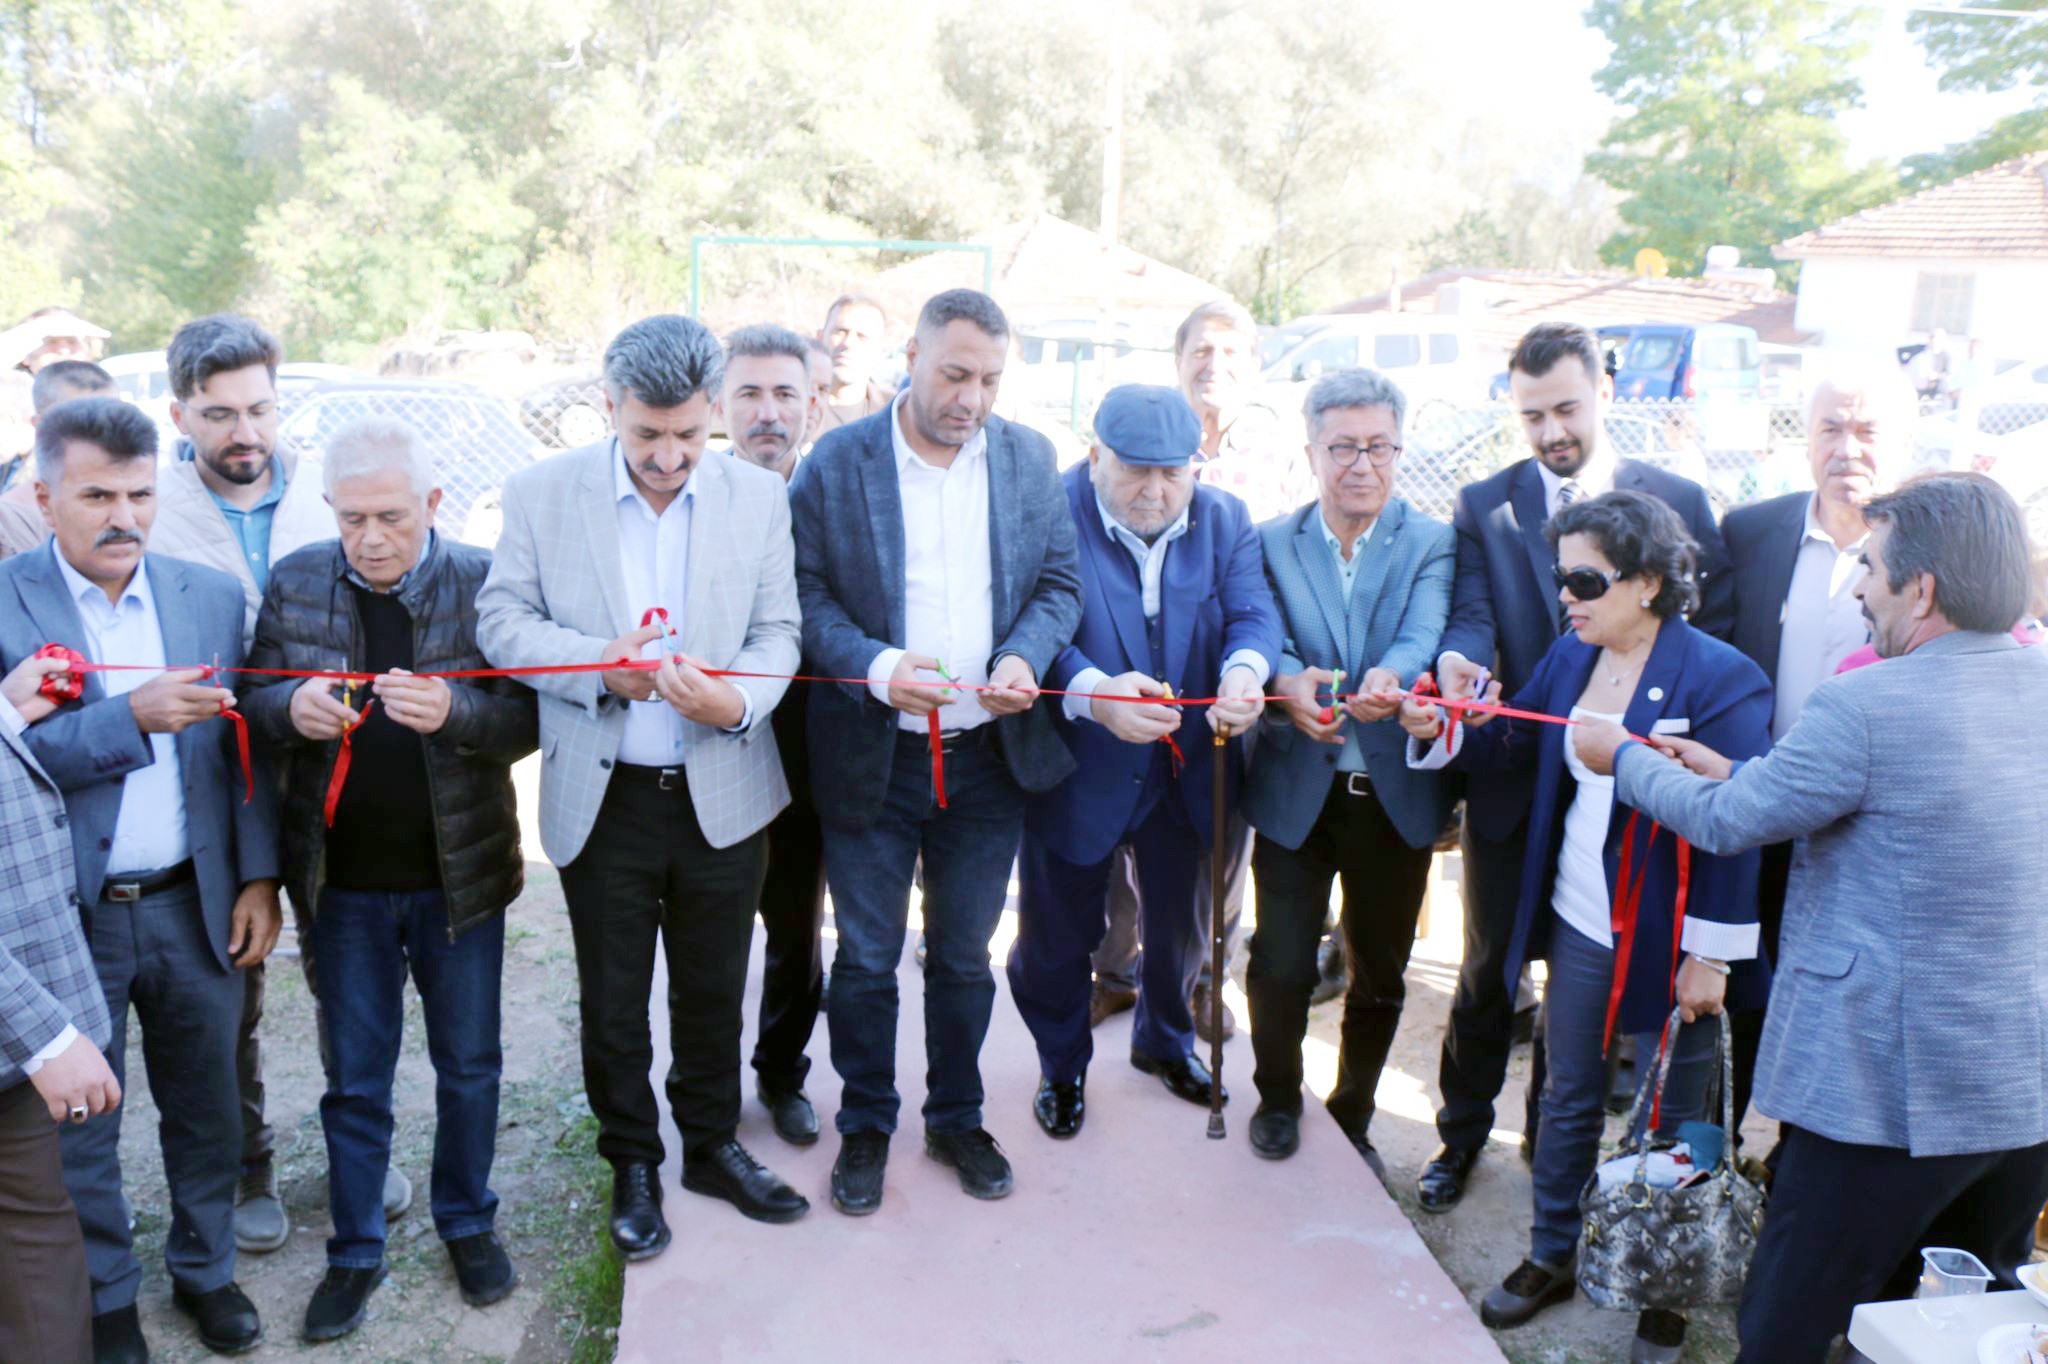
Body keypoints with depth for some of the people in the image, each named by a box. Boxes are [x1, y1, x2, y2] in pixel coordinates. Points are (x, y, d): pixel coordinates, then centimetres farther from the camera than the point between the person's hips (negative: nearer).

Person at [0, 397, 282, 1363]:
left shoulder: (211, 596, 1)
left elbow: (243, 750, 4)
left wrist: (258, 878, 0)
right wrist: (129, 716, -27)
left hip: (194, 907, 3)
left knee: (204, 1107, 16)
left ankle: (205, 1267, 37)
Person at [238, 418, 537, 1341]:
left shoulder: (483, 581, -9)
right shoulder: (294, 583, -3)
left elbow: (525, 717, -10)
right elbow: (252, 704, 3)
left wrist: (454, 712, -30)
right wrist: (292, 709, -20)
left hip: (459, 872, -1)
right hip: (343, 879, 1)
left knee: (469, 1063, 15)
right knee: (353, 1076, 14)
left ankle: (467, 1221, 37)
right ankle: (355, 1253, 32)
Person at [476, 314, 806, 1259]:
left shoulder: (759, 497, -2)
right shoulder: (541, 494, -4)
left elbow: (777, 631, -1)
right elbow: (501, 620, -5)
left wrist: (740, 701, -22)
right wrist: (601, 665, -21)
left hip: (723, 791, 1)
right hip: (602, 798, -1)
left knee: (714, 990, 16)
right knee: (612, 1000, 13)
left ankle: (713, 1146, 38)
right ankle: (632, 1165, 34)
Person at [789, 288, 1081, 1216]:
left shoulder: (1029, 459, 3)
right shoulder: (837, 462, -5)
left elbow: (1061, 581, 5)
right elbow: (805, 592, -6)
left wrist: (1025, 657, -15)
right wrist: (876, 666, -22)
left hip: (989, 757, 2)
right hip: (871, 758, -2)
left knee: (964, 957, 16)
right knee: (864, 959, 11)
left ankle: (957, 1120, 36)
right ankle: (865, 1127, 32)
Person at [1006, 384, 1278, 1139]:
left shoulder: (1225, 520, -2)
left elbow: (1253, 612, -13)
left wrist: (1245, 669, -36)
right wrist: (1094, 693, -43)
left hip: (1189, 767, 4)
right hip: (1075, 772, -4)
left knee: (1181, 923, 23)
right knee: (1058, 934, 13)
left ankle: (1166, 1040, 52)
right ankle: (1062, 1064, 40)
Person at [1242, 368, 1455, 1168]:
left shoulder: (1432, 545, 2)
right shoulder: (1271, 543, 4)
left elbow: (1424, 633, -16)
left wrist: (1388, 676, -39)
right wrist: (1290, 681, -34)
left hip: (1396, 792, 1)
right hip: (1295, 789, 0)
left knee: (1380, 974, 12)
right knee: (1280, 966, 4)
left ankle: (1352, 1118, 35)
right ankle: (1278, 1096, 33)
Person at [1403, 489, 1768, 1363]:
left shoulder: (1720, 678, -18)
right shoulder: (1571, 655, 1)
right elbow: (1511, 747, 8)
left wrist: (1711, 955, -16)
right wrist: (1444, 727, -11)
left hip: (1667, 943, -6)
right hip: (1578, 924, 6)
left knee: (1670, 1119, 12)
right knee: (1567, 1097, 20)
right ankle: (1553, 1255, 39)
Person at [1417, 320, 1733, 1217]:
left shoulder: (1679, 501, 1)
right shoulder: (1484, 506, 1)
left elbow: (1714, 635, 0)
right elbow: (1471, 615, -10)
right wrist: (1459, 660, -34)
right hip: (1512, 781, 0)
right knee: (1489, 967, 13)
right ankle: (1461, 1132, 32)